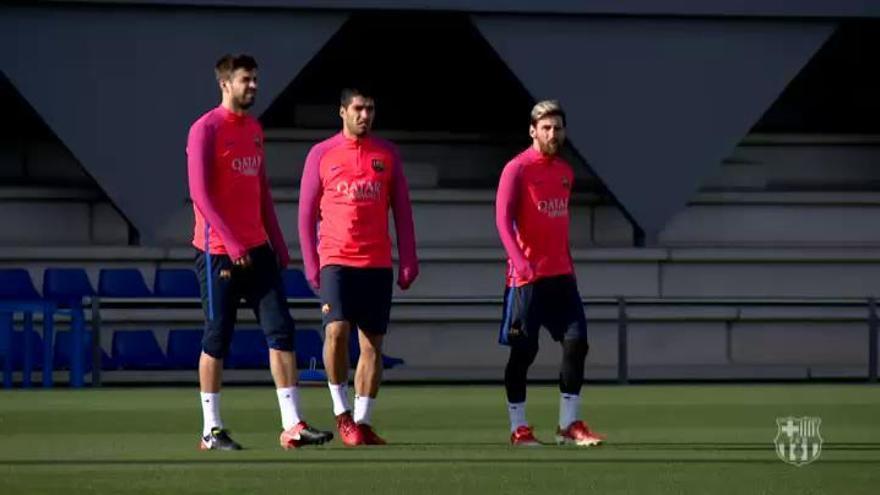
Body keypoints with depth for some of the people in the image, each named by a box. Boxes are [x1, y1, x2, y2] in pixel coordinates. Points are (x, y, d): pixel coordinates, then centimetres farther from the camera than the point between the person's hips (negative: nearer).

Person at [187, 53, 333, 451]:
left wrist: (277, 242, 14)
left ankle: (292, 425, -4)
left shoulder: (254, 129, 15)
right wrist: (232, 245, -19)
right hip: (218, 251, -7)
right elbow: (201, 194, -14)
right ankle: (211, 430, 7)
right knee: (217, 339, -1)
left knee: (281, 331, -1)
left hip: (257, 249, 7)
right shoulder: (206, 130, -9)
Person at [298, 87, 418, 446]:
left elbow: (402, 210, 12)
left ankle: (362, 421, 8)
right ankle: (341, 410, -5)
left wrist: (408, 261, 4)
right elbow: (307, 213, 6)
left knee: (372, 343, 2)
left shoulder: (386, 154, 10)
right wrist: (311, 265, 0)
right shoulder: (322, 154, 5)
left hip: (378, 262, 3)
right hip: (336, 260, -2)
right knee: (337, 330, -20)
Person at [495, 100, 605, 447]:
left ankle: (569, 425, 5)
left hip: (561, 275, 6)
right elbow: (503, 219, -15)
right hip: (527, 276, -6)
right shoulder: (517, 169, -7)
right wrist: (519, 261, -28)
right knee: (523, 351, -1)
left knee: (576, 343, -2)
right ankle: (518, 428, 7)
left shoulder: (565, 172, 15)